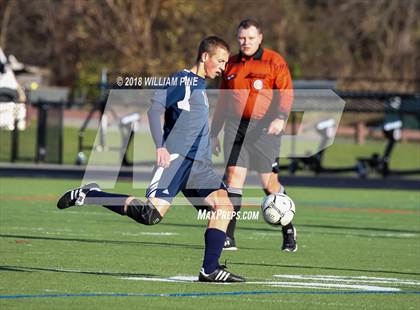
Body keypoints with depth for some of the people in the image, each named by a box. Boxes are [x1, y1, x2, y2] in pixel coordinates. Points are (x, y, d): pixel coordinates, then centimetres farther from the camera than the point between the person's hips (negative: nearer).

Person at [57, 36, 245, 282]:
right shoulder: (183, 80, -6)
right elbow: (156, 107, -15)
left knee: (224, 206, -7)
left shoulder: (200, 85, 23)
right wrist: (160, 146, -22)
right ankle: (89, 195, -6)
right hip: (175, 158, -9)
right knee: (152, 214, -19)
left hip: (198, 164, 9)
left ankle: (210, 270, -7)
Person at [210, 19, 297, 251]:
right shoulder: (231, 65, 15)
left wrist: (280, 118, -22)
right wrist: (214, 133, 20)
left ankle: (288, 230, 20)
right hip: (236, 126, 4)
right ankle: (228, 238, -8)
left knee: (269, 184, -1)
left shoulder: (274, 61, 1)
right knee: (233, 177, -8)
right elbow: (223, 102, 22)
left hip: (264, 128, -3)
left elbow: (286, 93, -6)